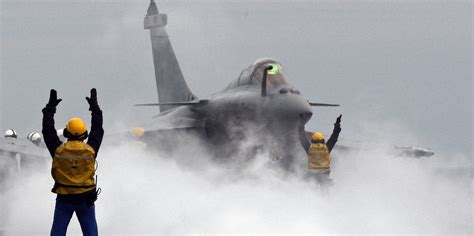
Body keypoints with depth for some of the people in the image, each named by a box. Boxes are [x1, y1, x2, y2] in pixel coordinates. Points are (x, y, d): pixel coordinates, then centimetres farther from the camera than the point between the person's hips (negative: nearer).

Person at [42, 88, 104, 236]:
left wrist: (51, 107, 12)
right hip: (86, 199, 0)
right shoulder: (90, 150, -7)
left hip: (64, 199, 0)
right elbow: (98, 131, 7)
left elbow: (48, 131, 3)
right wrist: (94, 107, 18)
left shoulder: (58, 150, -9)